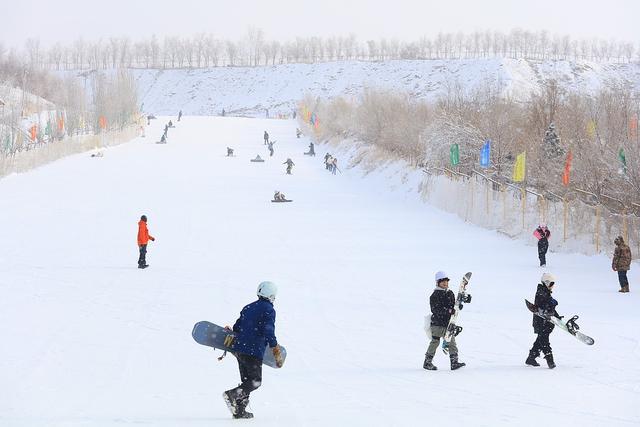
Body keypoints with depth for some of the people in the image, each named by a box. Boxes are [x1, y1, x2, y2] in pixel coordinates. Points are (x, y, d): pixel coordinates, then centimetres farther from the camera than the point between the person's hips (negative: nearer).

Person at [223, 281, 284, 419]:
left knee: (247, 380, 15)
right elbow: (268, 332, -16)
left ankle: (239, 410, 7)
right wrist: (276, 350, -14)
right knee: (256, 381, -1)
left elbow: (237, 327, 17)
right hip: (254, 351, -7)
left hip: (239, 348, 7)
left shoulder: (248, 308, 14)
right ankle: (233, 394, -23)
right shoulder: (269, 310, -6)